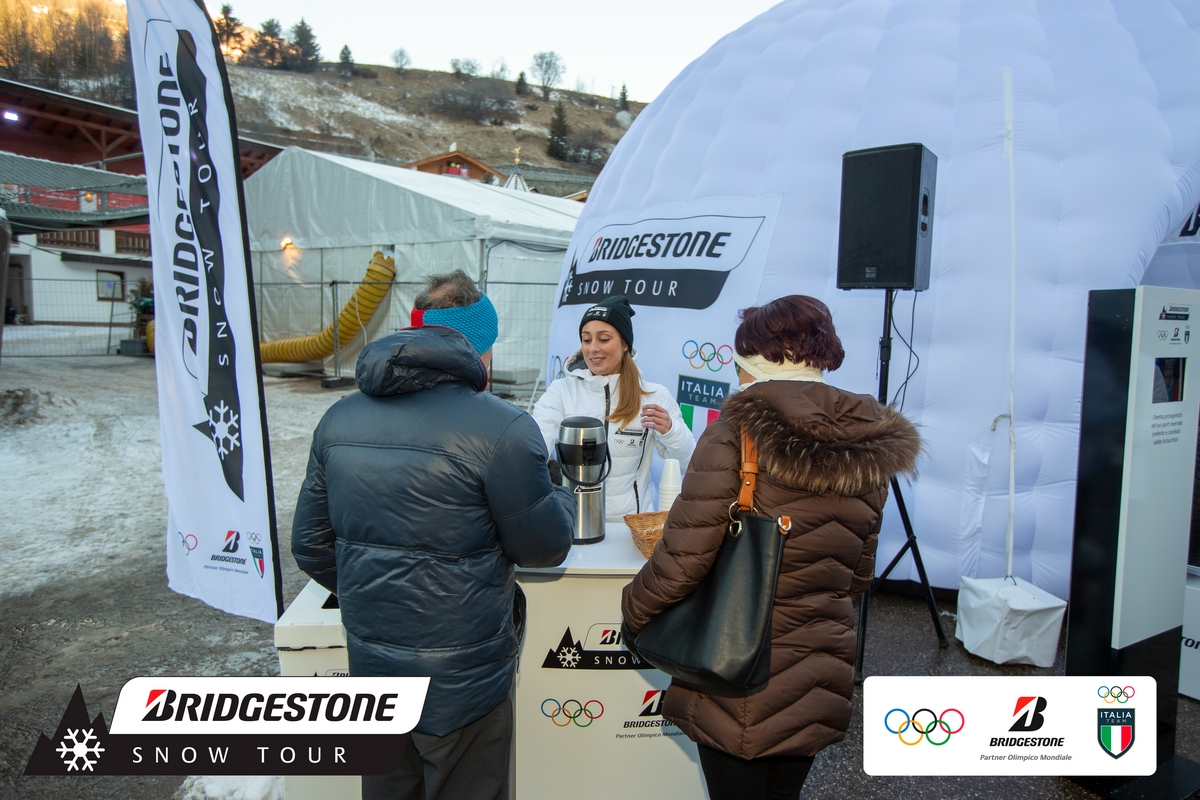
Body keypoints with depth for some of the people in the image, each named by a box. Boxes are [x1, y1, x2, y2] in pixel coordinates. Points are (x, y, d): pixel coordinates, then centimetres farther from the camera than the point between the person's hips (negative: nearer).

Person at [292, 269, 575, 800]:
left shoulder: (338, 419, -2)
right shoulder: (501, 428, -22)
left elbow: (310, 546, 6)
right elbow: (545, 547, -11)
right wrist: (562, 498, 10)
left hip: (370, 668, 6)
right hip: (461, 682, -5)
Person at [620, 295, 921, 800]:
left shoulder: (736, 433, -19)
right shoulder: (868, 454, 0)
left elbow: (683, 556, -20)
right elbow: (857, 576, 9)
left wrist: (635, 608, -2)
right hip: (819, 682, 6)